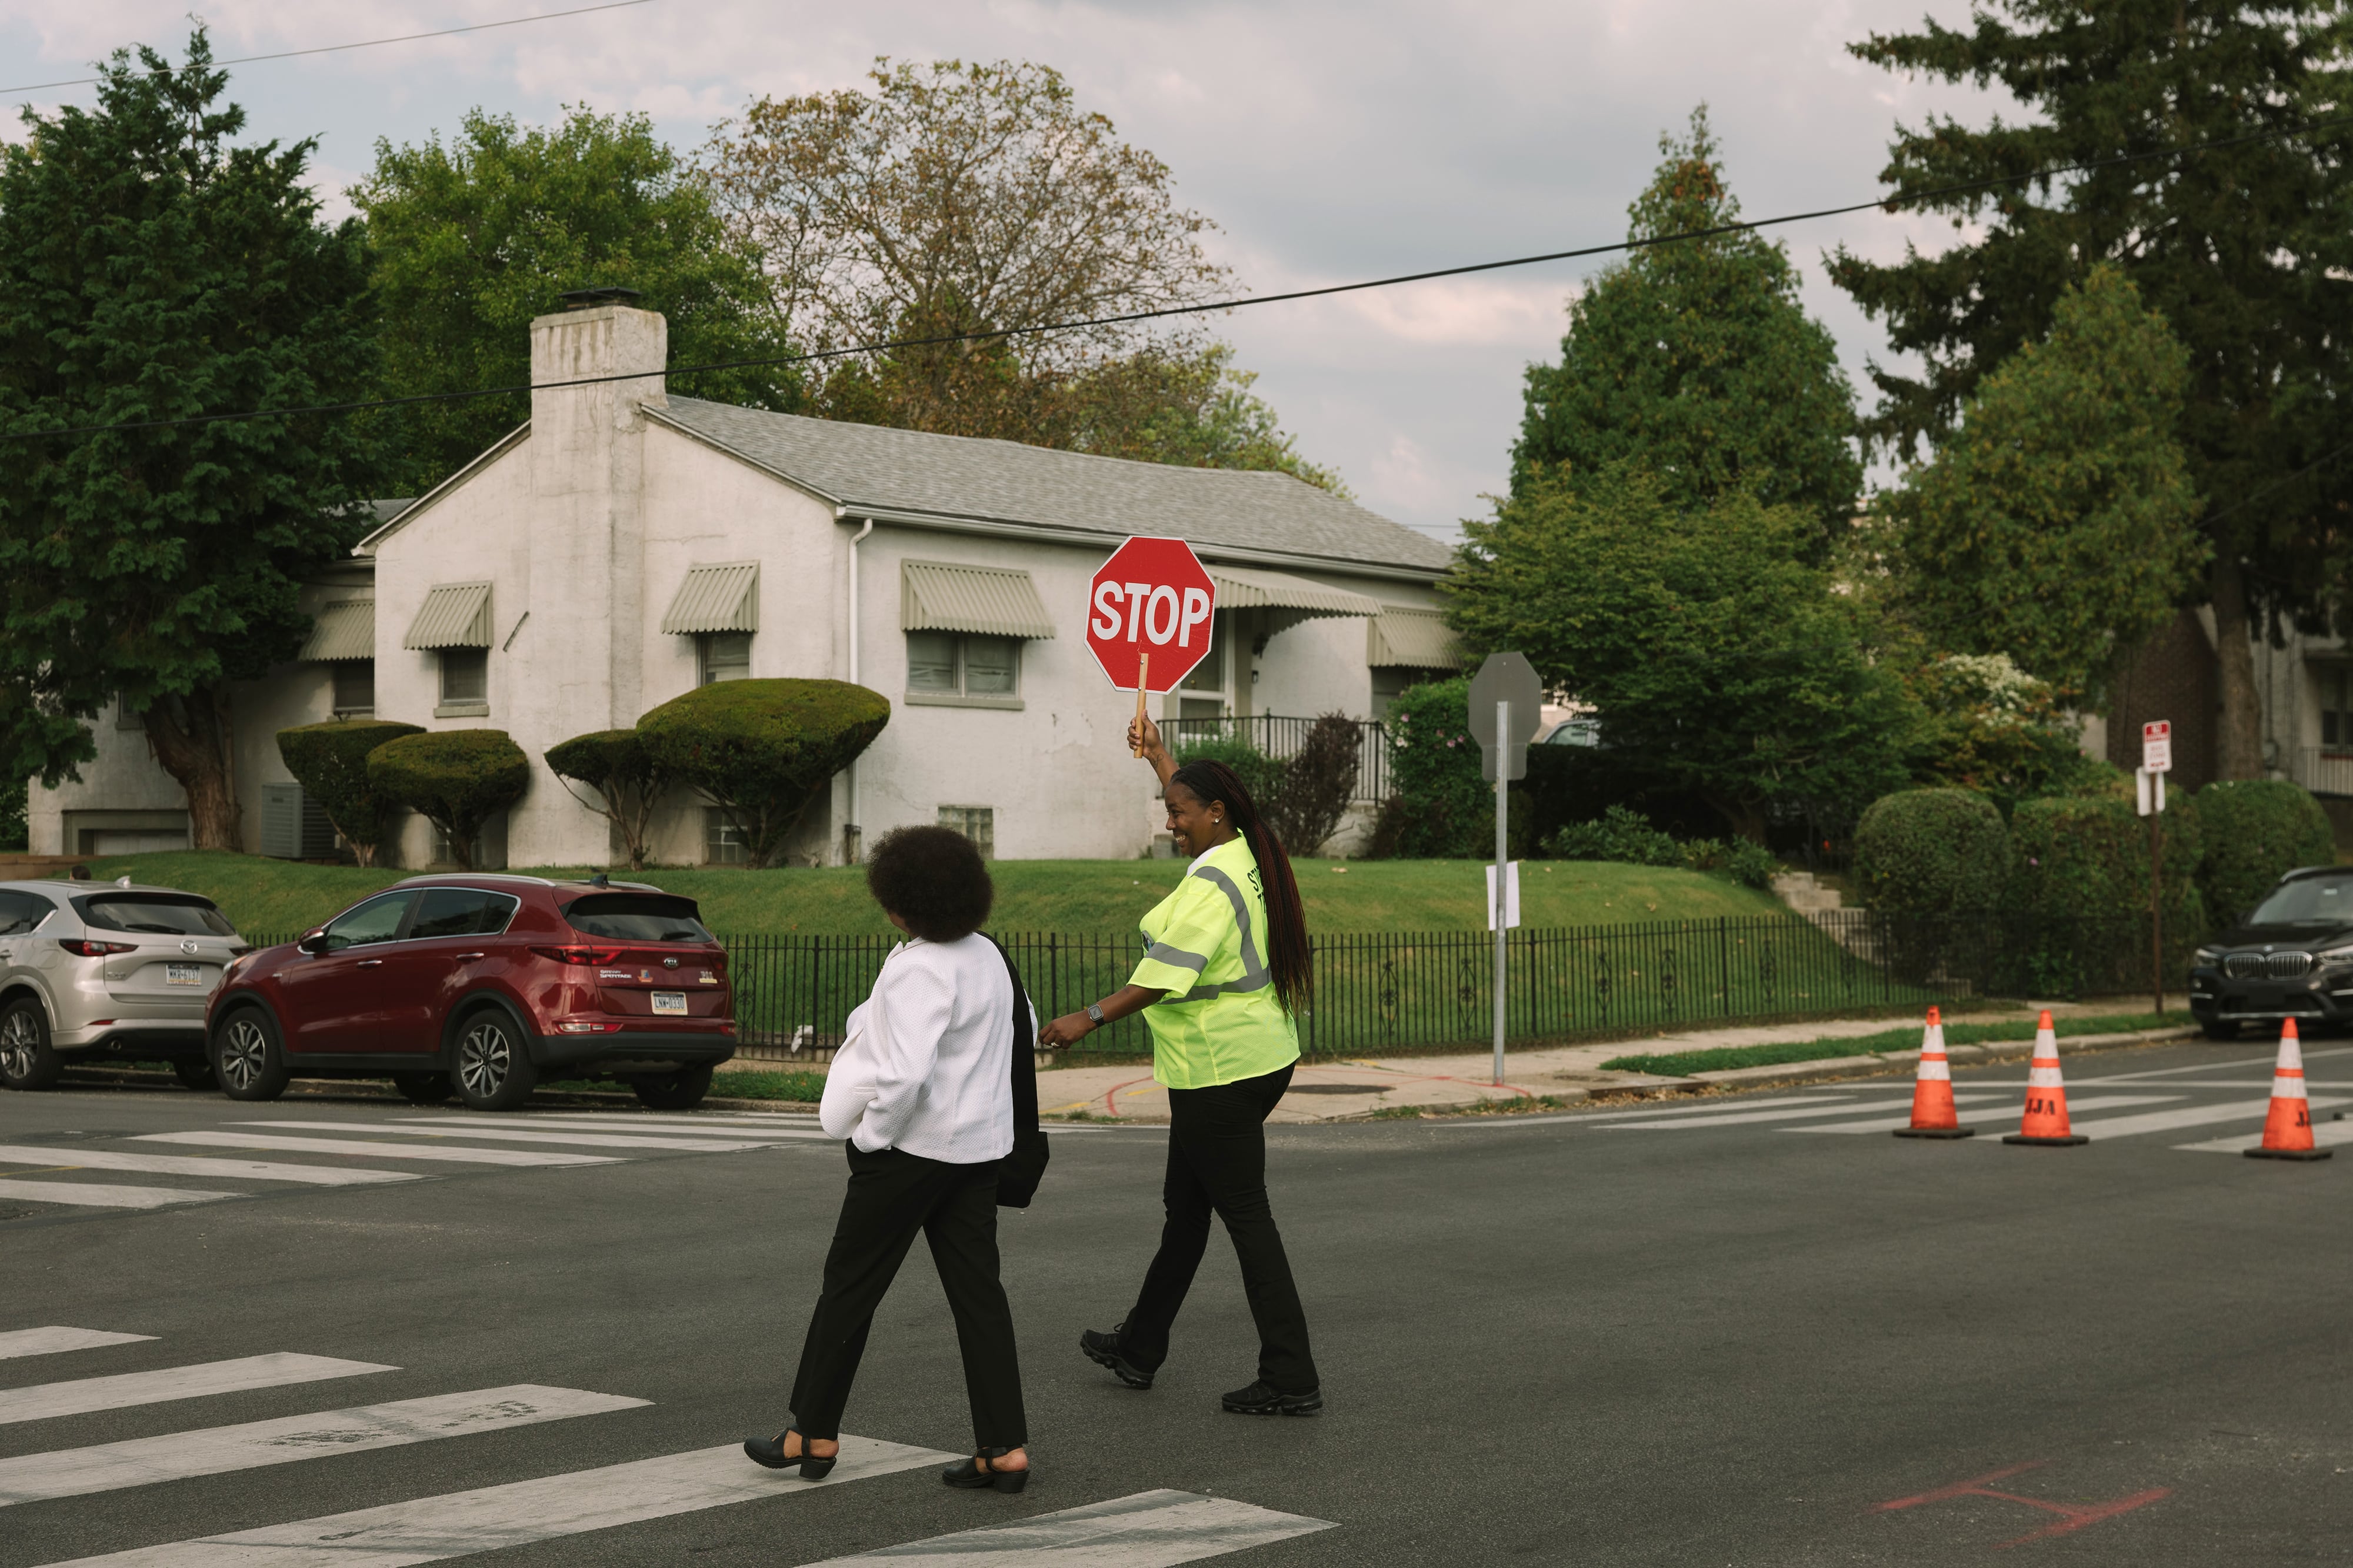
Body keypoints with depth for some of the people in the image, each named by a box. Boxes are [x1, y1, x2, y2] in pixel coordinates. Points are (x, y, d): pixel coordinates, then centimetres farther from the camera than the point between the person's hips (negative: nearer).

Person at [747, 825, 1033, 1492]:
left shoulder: (918, 970, -22)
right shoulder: (988, 955, 7)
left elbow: (905, 1074, -29)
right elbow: (1023, 1030, 23)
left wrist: (871, 1136, -15)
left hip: (912, 1146, -8)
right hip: (979, 1146, 8)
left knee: (850, 1286, 7)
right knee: (978, 1291, 7)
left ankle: (814, 1435, 17)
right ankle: (1005, 1448, 3)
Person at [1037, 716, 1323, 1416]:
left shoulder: (1211, 885, -20)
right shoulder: (1246, 855, 9)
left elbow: (1166, 973, -27)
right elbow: (1199, 800, 30)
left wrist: (1091, 1018, -26)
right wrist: (1157, 754, 39)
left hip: (1220, 1070, -10)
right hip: (1257, 1058, 10)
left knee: (1246, 1216, -6)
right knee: (1185, 1206, 19)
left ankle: (1291, 1379, -4)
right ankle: (1140, 1348, 32)